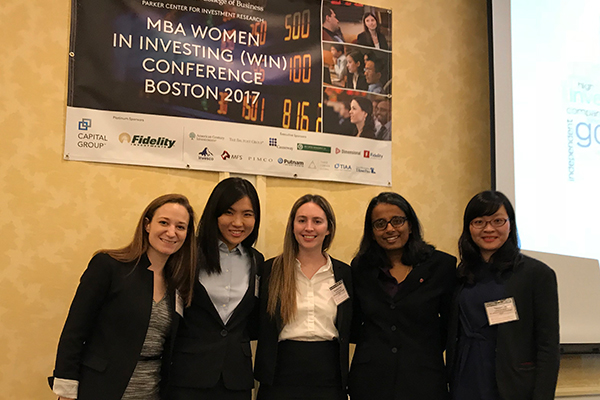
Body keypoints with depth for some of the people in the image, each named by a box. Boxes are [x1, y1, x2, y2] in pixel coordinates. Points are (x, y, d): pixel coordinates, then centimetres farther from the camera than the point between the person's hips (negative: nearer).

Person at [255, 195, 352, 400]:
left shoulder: (344, 273, 5)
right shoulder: (271, 270, 1)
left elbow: (350, 330, 8)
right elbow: (258, 326, 0)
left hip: (328, 377, 1)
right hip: (281, 376, -1)